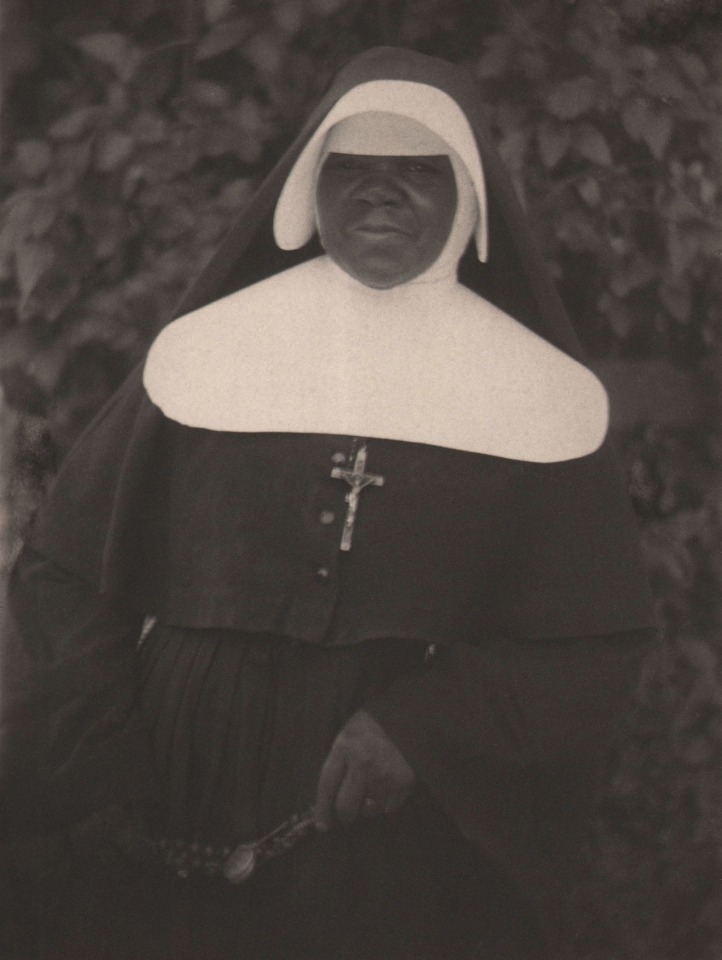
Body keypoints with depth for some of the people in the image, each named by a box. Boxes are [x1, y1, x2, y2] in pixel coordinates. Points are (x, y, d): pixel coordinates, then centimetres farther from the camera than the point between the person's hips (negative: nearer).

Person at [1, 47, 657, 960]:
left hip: (419, 855, 0)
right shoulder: (203, 350, 0)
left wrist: (428, 730, -15)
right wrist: (95, 770, -8)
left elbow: (598, 642, -1)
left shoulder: (535, 391, -2)